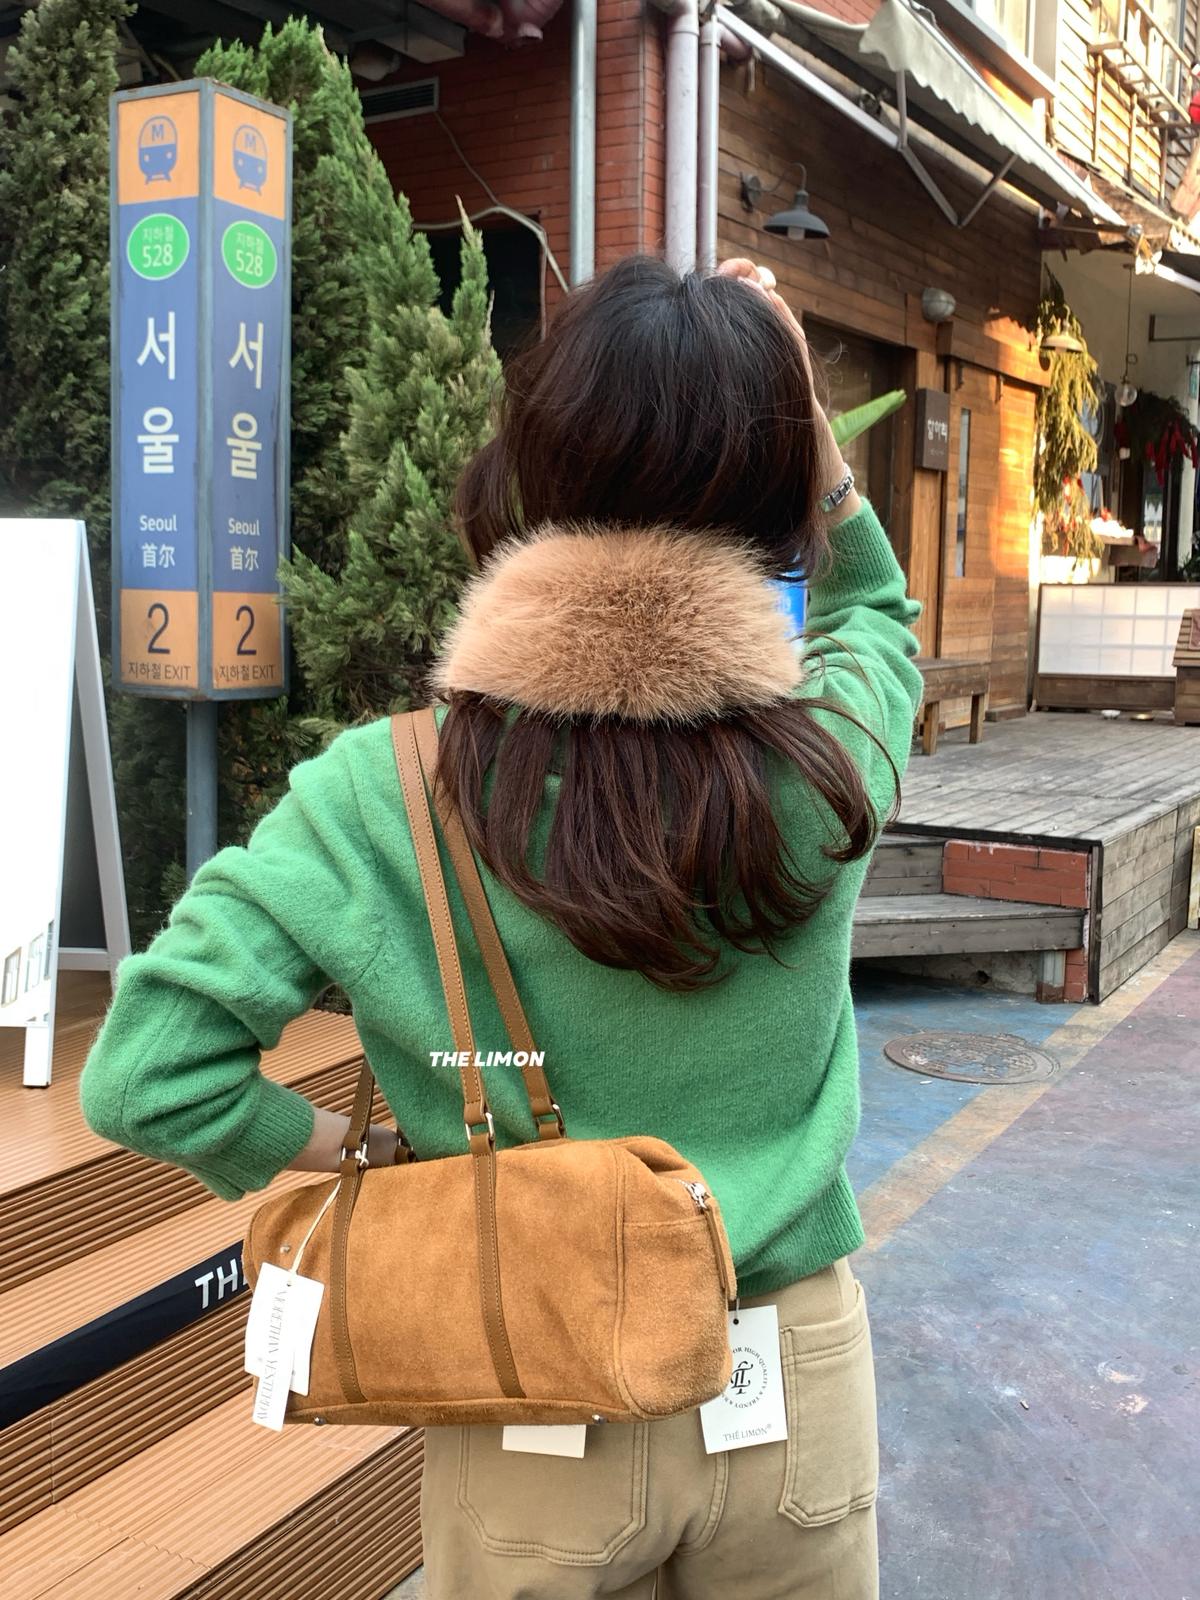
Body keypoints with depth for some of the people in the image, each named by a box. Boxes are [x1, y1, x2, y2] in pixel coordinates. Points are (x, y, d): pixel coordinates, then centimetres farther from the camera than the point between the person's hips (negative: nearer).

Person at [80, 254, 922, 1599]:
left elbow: (143, 1073, -19)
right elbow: (875, 607, 7)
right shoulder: (831, 754, -16)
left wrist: (346, 1152, -5)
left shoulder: (389, 797, -21)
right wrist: (793, 403, 0)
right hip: (792, 1388, 2)